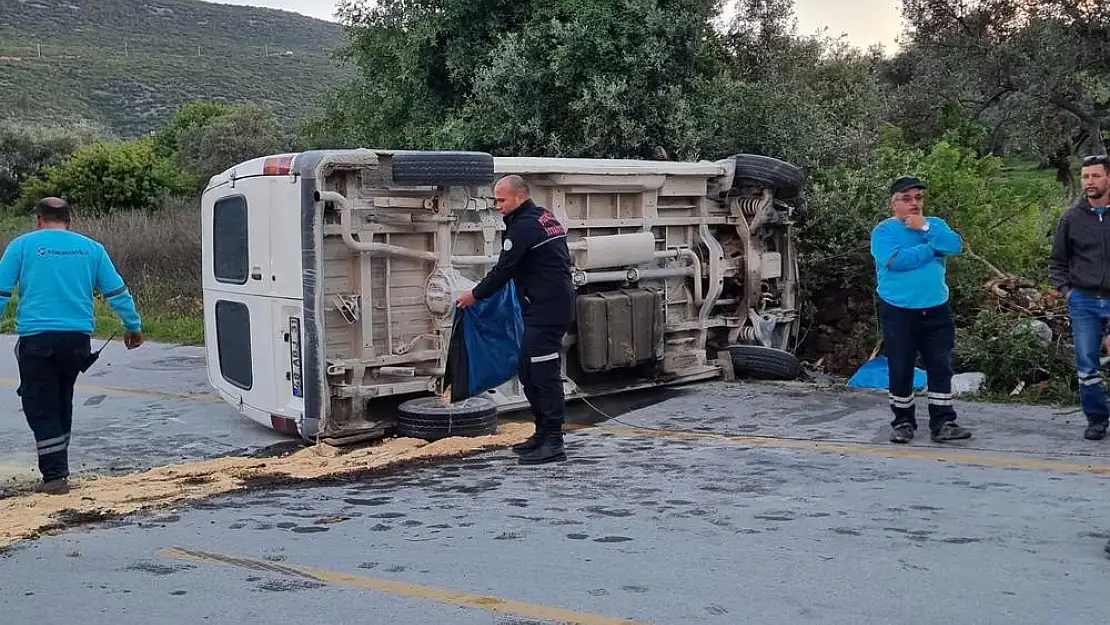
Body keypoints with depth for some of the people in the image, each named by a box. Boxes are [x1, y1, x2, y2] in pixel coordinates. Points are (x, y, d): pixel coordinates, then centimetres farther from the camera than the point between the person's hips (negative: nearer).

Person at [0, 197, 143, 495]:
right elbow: (117, 292, 10)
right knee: (62, 403, 18)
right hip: (77, 337, 3)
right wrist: (133, 326, 18)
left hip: (36, 338, -3)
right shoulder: (90, 248, 10)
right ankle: (58, 467, 27)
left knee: (40, 407, 2)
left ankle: (55, 475, -2)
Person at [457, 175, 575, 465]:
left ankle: (553, 443, -6)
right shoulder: (545, 218, 17)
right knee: (527, 372, 15)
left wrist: (475, 295, 1)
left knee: (544, 374, -9)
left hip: (545, 310, -11)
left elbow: (504, 269, -12)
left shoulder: (524, 226, -14)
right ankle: (543, 433, 22)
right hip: (559, 302, 11)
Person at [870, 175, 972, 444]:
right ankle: (903, 422, 16)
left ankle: (942, 423, 9)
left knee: (941, 367, 3)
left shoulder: (935, 224, 10)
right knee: (900, 370, 4)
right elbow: (896, 260, -20)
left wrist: (924, 228, -14)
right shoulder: (884, 230, -3)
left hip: (937, 310, 3)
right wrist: (932, 248, -10)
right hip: (899, 311, -3)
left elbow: (955, 245, -8)